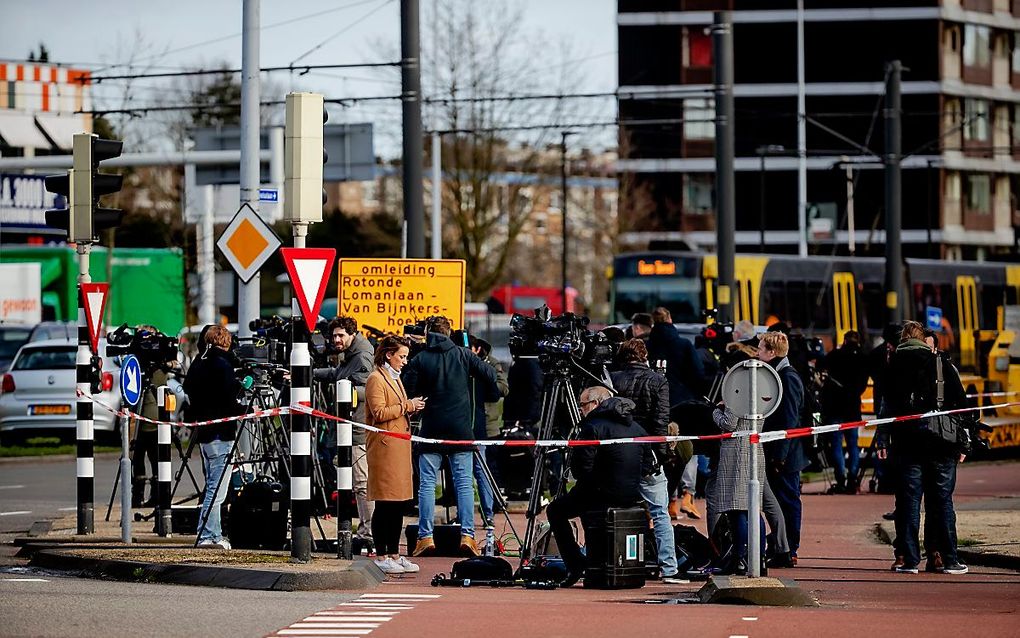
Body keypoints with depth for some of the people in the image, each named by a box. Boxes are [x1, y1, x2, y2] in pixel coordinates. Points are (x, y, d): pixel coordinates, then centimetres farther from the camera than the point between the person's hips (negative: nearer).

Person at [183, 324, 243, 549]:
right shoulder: (222, 364, -12)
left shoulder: (197, 364, 11)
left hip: (203, 430, 9)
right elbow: (228, 400, -18)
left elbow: (188, 390, 16)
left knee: (212, 486, 15)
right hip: (220, 432, -9)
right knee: (217, 488, -7)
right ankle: (206, 535, -10)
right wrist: (247, 410, -3)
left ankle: (214, 535, 16)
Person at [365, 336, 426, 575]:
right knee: (384, 504, -8)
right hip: (384, 446, -9)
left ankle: (394, 555, 13)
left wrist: (411, 407, 11)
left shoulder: (395, 378, 22)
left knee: (399, 503, 9)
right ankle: (381, 557, -5)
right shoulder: (376, 379, -7)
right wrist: (406, 406, -13)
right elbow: (379, 412, -17)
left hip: (400, 445, 9)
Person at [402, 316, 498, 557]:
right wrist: (491, 392, 20)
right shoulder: (463, 355, 1)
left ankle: (425, 537, -2)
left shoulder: (419, 360, -1)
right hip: (461, 429, 1)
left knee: (427, 483, 3)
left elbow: (408, 391, -5)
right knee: (464, 483, 3)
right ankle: (467, 534, -5)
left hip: (431, 429, -1)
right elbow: (490, 376, 1)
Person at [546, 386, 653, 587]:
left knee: (555, 510, 13)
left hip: (604, 495, -7)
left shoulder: (594, 427, -12)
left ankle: (575, 566, 3)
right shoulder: (636, 428, 12)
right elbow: (647, 466, 15)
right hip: (633, 497, 7)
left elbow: (581, 470, -15)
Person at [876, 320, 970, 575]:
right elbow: (960, 402, 4)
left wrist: (882, 441, 3)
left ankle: (907, 558, -1)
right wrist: (963, 443, 8)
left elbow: (886, 406, 0)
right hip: (941, 445, 0)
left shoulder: (893, 366, 4)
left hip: (907, 444, 0)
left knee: (908, 500, 2)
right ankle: (944, 558, 2)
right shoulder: (942, 364, 6)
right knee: (941, 501, 4)